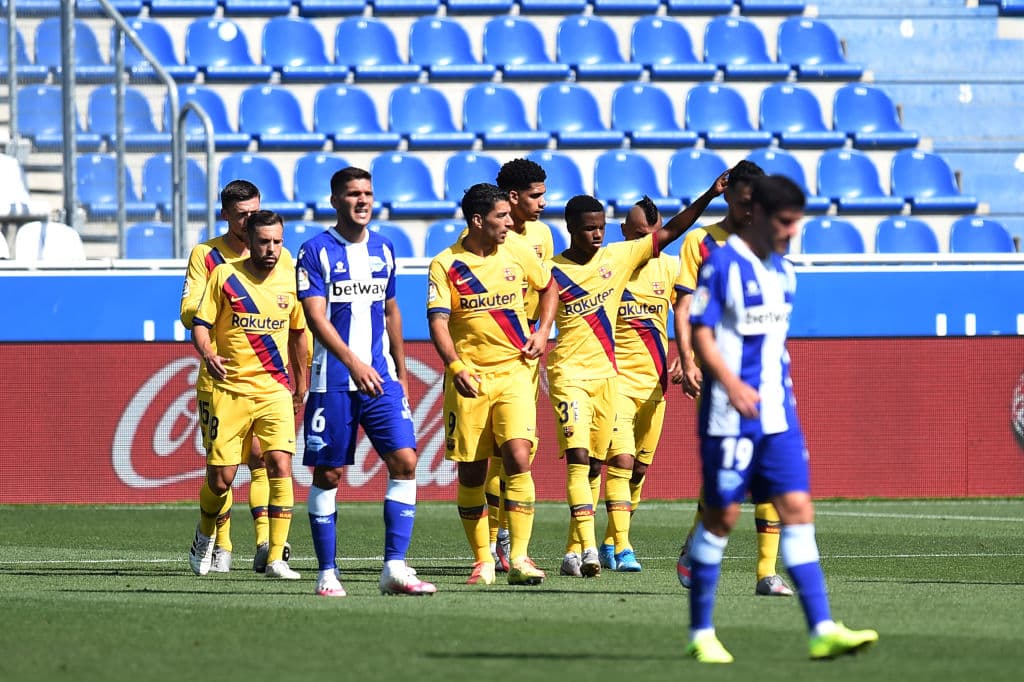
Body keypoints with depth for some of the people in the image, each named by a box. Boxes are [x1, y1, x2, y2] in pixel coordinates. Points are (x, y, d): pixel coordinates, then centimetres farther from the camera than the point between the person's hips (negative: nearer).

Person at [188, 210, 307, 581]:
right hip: (230, 389, -2)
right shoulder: (224, 275, -4)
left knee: (280, 465, -16)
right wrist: (207, 355, -24)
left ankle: (276, 558, -13)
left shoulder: (290, 279, 5)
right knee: (220, 478, 0)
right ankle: (205, 536, 32)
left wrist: (301, 386, 23)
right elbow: (200, 324, -3)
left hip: (275, 390, 2)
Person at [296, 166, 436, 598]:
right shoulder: (316, 251, -5)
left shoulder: (383, 250, 12)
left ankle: (395, 568, -9)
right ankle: (327, 573, 9)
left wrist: (400, 373, 22)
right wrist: (353, 362, -24)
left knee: (404, 461, -9)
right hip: (332, 380, -4)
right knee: (328, 474, 0)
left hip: (381, 377, 4)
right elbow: (315, 316, -13)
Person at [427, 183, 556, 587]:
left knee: (517, 458, -16)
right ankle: (482, 560, 16)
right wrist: (455, 366, -29)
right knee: (471, 472, 2)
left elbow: (547, 287, 23)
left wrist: (542, 331, 7)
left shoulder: (517, 250, 5)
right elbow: (438, 321, -14)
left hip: (515, 371, 1)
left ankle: (519, 559, -16)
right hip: (469, 378, -1)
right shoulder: (446, 265, -5)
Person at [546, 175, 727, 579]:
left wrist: (709, 196, -3)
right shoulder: (552, 272, -4)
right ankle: (587, 545, -27)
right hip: (569, 374, -5)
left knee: (595, 464, 7)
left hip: (607, 374, 5)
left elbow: (672, 230, 4)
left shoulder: (618, 257, 5)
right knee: (578, 456, -17)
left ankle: (574, 550, 14)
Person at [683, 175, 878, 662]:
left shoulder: (782, 271, 13)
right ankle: (701, 635, 11)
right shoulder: (722, 266, -9)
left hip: (777, 416, 7)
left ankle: (822, 631, -8)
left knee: (797, 508, -2)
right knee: (722, 516, 0)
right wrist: (732, 384, -26)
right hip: (731, 415, -7)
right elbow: (700, 334, -13)